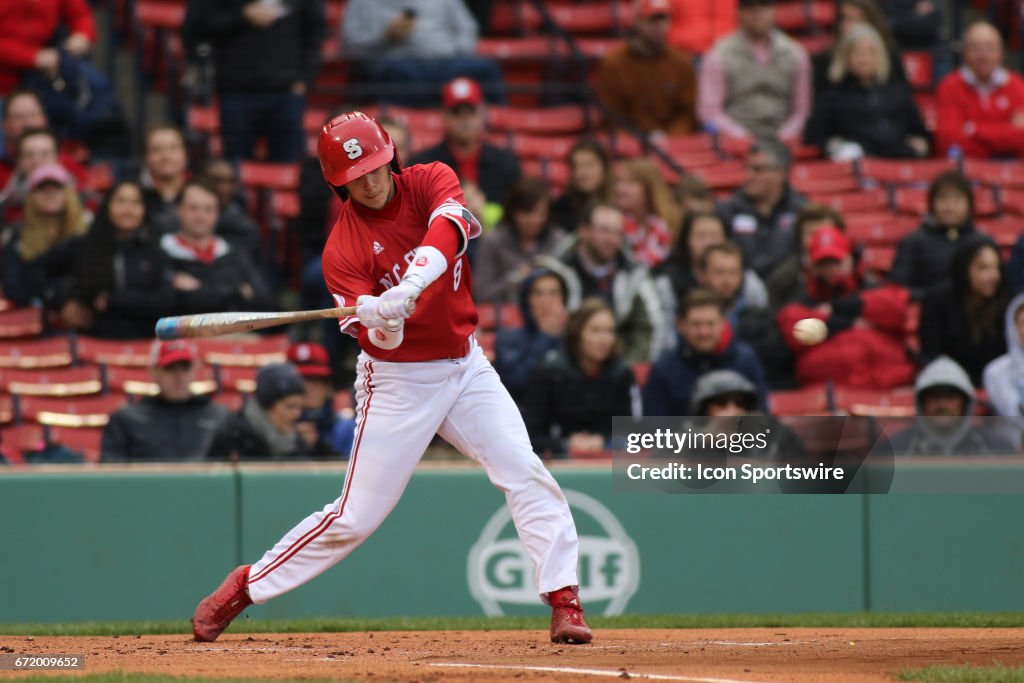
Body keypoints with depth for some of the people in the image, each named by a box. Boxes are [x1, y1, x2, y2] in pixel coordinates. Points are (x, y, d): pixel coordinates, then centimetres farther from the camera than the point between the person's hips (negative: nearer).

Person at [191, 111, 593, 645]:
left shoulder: (430, 183, -7)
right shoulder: (341, 251, -14)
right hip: (399, 380, -3)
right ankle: (244, 588, 12)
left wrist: (411, 285, -46)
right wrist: (380, 316, -43)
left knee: (526, 476, -11)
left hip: (465, 365, 3)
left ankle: (564, 602, -8)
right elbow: (380, 340, -20)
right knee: (355, 516, -2)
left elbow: (449, 227, -31)